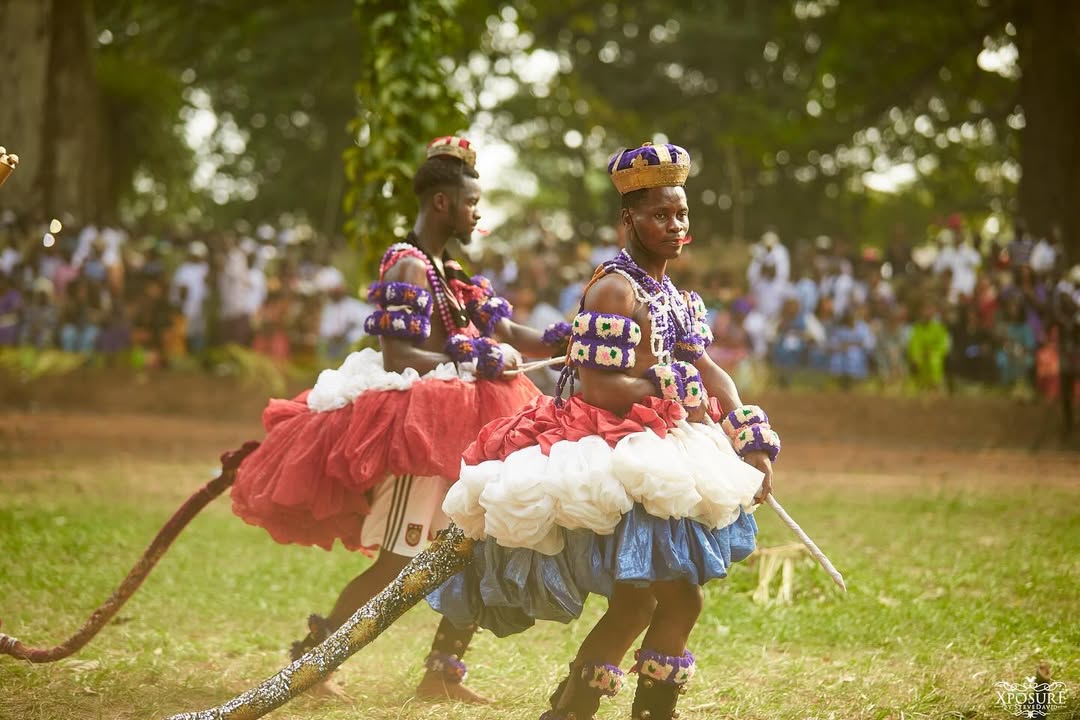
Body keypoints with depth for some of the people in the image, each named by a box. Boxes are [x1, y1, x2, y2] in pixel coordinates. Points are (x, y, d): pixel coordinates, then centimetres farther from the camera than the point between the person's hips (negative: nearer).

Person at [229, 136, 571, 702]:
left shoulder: (449, 272, 17)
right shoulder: (407, 266, -12)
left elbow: (507, 335, 11)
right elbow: (397, 358, -21)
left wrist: (557, 342, -5)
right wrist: (471, 361, -24)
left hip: (452, 430, 10)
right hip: (414, 424, -10)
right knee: (398, 562, -8)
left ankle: (443, 671, 14)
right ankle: (312, 655, 3)